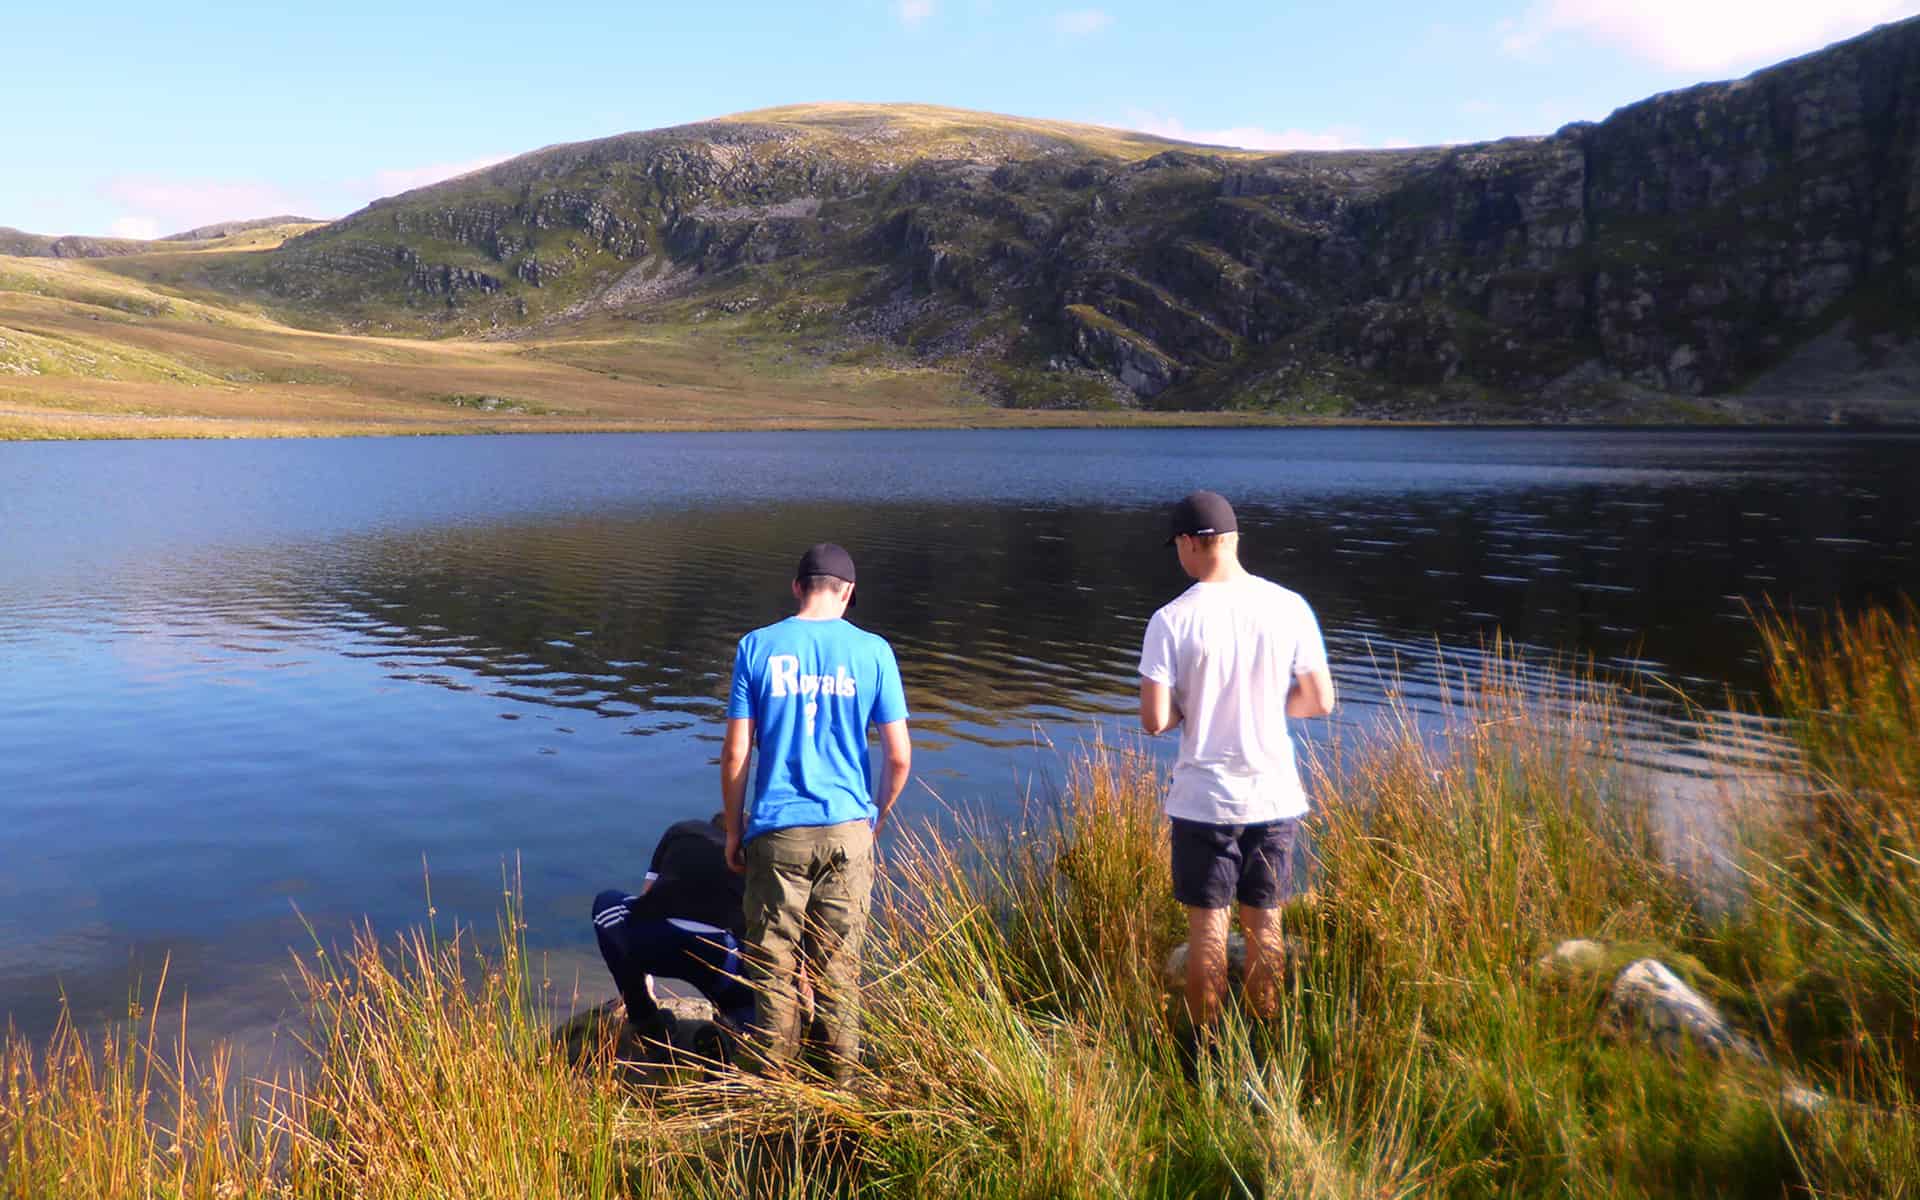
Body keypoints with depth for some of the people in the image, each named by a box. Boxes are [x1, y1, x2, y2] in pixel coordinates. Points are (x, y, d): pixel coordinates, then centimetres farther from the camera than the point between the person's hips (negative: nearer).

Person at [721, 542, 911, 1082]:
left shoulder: (758, 647, -1)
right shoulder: (873, 651, 0)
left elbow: (734, 754, -2)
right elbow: (899, 757, -1)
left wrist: (734, 829, 10)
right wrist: (876, 818, 15)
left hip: (778, 831, -1)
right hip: (847, 828, 1)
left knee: (773, 963, 10)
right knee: (839, 966, 12)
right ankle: (840, 1077, 22)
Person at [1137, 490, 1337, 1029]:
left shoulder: (1173, 620, -13)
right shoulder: (1289, 607, -5)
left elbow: (1154, 719, -15)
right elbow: (1320, 701, 0)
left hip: (1204, 799, -3)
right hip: (1275, 796, 3)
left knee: (1207, 925, 10)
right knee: (1264, 923, 16)